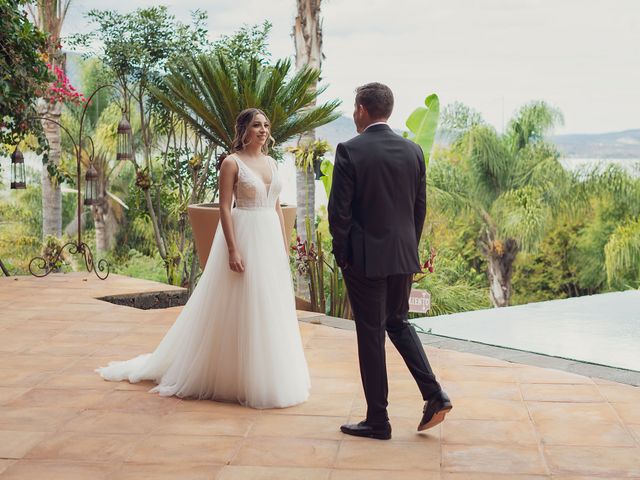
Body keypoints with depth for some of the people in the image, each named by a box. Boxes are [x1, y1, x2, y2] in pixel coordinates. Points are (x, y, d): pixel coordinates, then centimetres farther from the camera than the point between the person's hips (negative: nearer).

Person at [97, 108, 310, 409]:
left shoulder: (271, 163, 13)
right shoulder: (232, 163, -7)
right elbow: (225, 208, -11)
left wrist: (285, 245, 11)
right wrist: (233, 250, -18)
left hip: (270, 240, 7)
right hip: (245, 237, -7)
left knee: (270, 310, 11)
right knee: (240, 310, -1)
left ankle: (267, 377, 22)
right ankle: (236, 377, 11)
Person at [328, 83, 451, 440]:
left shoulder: (350, 151, -12)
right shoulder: (413, 151, 3)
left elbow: (339, 210, -12)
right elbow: (421, 208, 7)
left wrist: (341, 254, 0)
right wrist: (410, 247, 17)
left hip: (365, 257, -5)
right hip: (404, 255, 5)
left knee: (371, 334, 4)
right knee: (398, 322, 22)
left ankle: (378, 420, 12)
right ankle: (434, 394, 9)